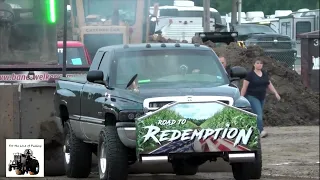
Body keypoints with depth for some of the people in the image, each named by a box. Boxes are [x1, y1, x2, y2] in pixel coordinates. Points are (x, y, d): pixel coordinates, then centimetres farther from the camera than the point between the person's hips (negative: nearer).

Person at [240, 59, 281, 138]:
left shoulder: (265, 74, 11)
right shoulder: (250, 75, -7)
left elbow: (269, 85, 15)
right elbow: (244, 87, -7)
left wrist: (276, 93, 5)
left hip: (262, 98, 7)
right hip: (252, 97, -7)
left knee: (259, 115, 9)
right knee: (258, 114, -17)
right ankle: (261, 131, -24)